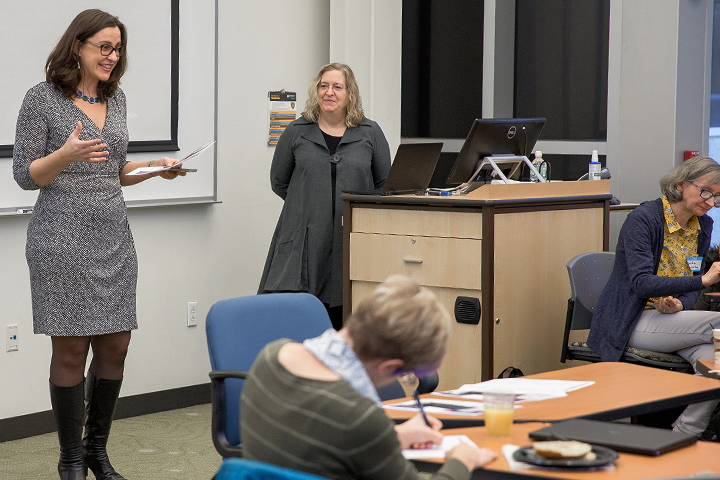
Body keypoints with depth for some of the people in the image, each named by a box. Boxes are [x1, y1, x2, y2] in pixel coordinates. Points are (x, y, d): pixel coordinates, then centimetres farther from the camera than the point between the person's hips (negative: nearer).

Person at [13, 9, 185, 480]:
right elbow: (25, 174, -6)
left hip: (114, 238, 6)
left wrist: (155, 168, 5)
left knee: (115, 346, 7)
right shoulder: (44, 97, -5)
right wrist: (67, 154, -23)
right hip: (64, 237, -6)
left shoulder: (116, 98, 12)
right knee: (71, 348, -2)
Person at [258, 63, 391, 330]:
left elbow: (385, 184, 13)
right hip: (305, 240, 0)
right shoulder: (297, 132, 6)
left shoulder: (370, 133, 6)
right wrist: (307, 204, 10)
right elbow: (279, 182, 15)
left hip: (352, 240, 0)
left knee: (342, 318, 2)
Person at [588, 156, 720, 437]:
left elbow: (692, 286, 14)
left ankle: (683, 435, -20)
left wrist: (680, 304, -11)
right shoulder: (643, 218, -14)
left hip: (669, 318, 6)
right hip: (632, 323, -6)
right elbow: (641, 283, -23)